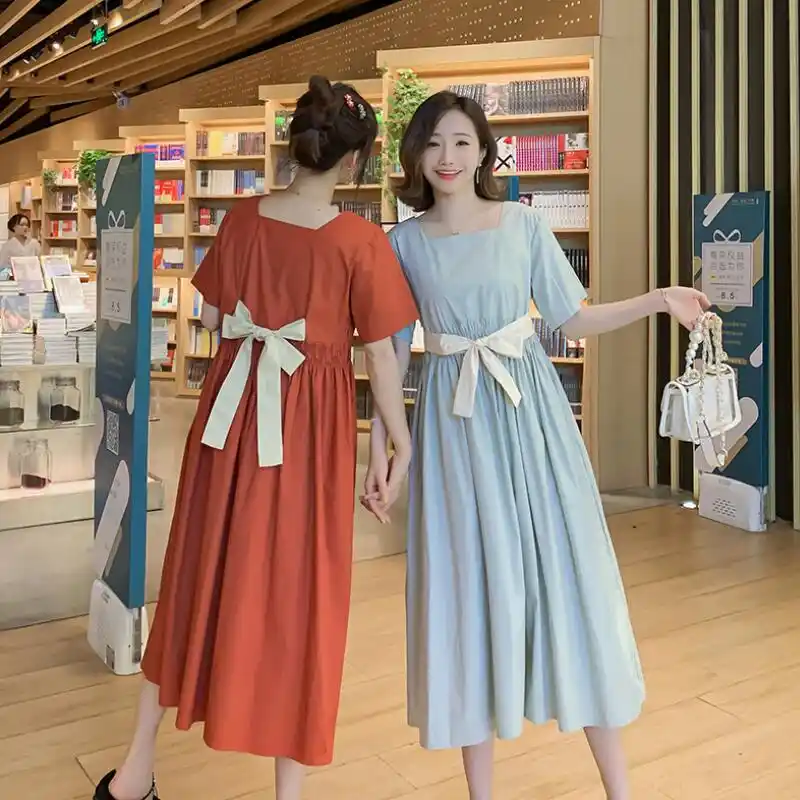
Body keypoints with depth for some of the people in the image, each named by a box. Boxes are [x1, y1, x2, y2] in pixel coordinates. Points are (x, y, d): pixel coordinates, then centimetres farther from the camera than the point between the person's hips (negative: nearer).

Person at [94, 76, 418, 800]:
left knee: (201, 575, 18)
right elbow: (381, 354, -9)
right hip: (313, 421, -4)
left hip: (234, 404, 4)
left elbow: (212, 315, 8)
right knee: (300, 589, 9)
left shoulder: (243, 219, 0)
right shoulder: (360, 240, -12)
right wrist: (403, 443, -1)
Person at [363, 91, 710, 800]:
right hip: (453, 421, 1)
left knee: (565, 576, 2)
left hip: (529, 410, 0)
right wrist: (379, 446, 2)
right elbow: (393, 353, 6)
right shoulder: (404, 242, 5)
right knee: (468, 588, 6)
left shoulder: (523, 224, 3)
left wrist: (657, 301, -5)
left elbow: (574, 319, 6)